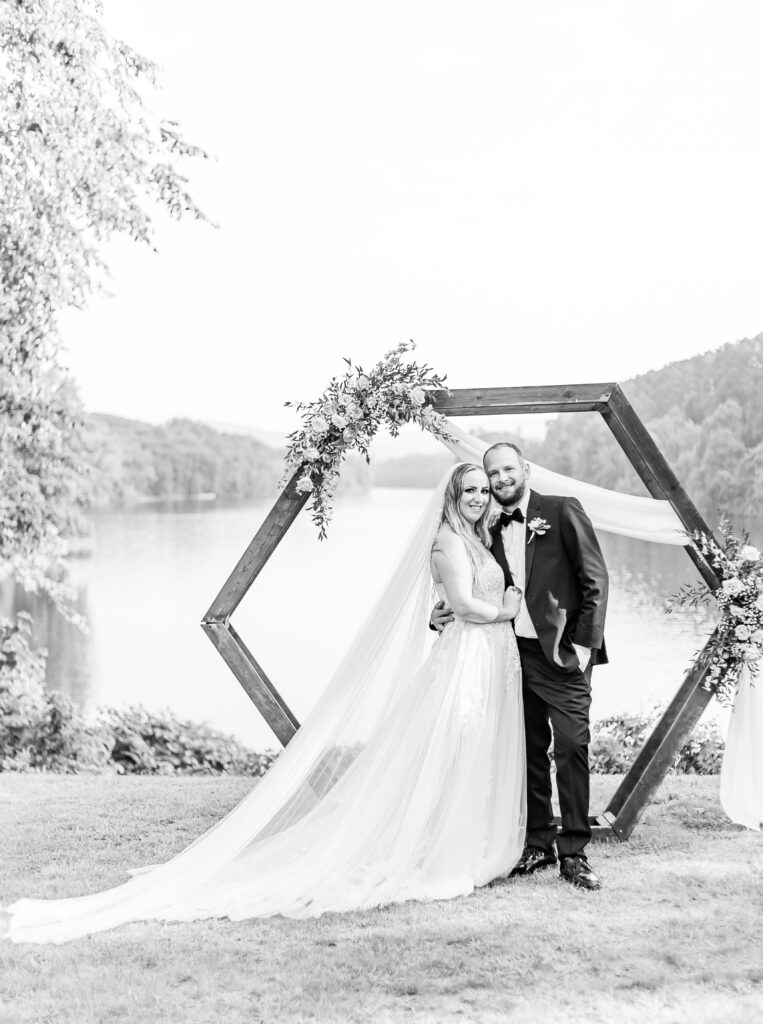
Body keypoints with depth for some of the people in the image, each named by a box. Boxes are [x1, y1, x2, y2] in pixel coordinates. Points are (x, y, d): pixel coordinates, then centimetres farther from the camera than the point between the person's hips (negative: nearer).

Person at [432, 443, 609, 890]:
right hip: (517, 653, 5)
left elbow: (595, 579, -6)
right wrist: (445, 613, 1)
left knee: (572, 747, -7)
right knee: (530, 751, 9)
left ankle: (573, 852, 1)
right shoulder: (492, 531, 12)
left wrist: (583, 642, -12)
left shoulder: (562, 512, -3)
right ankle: (538, 845, 19)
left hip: (562, 653, -5)